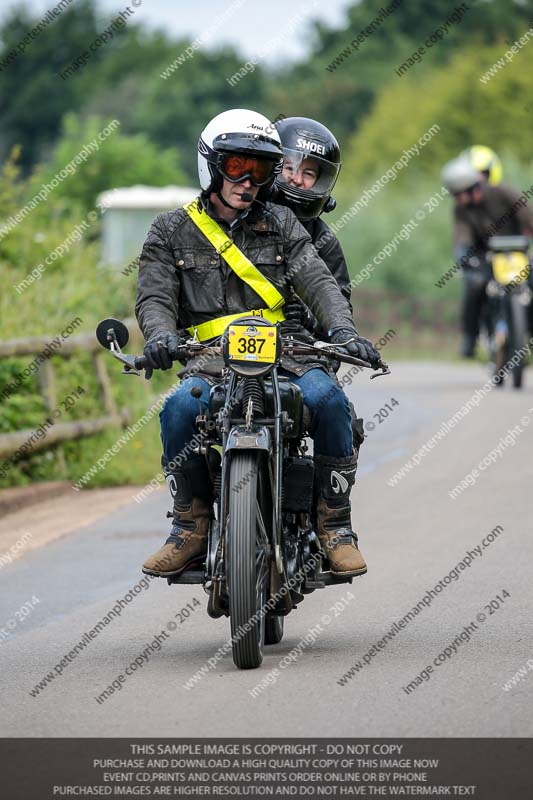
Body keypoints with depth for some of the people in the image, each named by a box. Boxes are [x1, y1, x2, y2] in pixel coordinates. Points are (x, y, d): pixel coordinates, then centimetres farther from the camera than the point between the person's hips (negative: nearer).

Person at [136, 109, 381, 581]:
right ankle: (191, 527, -16)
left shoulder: (282, 224, 15)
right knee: (180, 409, -33)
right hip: (210, 358, -1)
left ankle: (335, 525, -17)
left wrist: (342, 329, -19)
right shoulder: (172, 231, 13)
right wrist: (161, 335, -22)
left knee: (328, 399, -30)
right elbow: (154, 297, 2)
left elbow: (318, 281, 2)